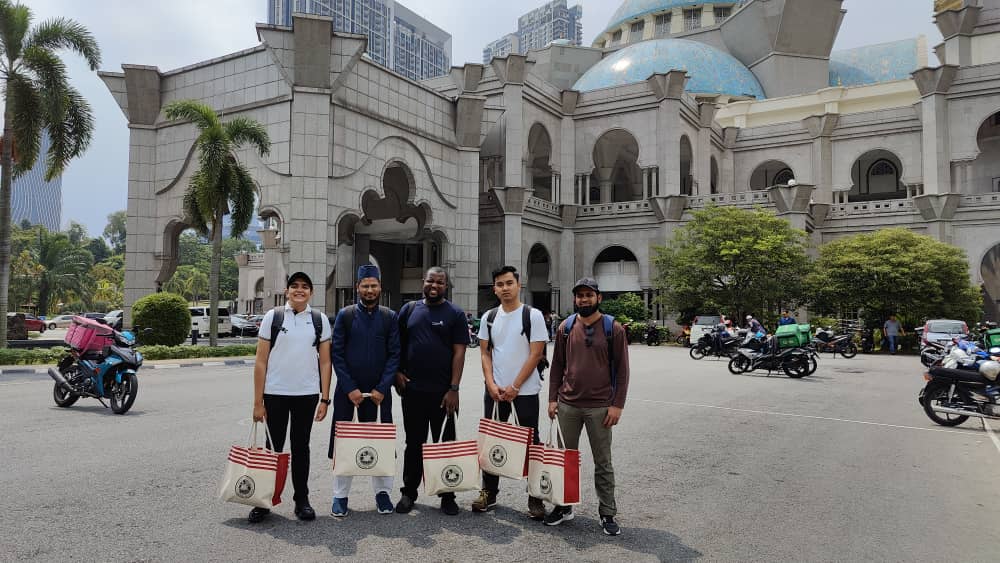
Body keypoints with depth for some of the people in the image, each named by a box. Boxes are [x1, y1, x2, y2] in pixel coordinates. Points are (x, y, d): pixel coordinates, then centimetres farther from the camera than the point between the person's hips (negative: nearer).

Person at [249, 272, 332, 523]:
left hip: (307, 394, 1)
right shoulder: (272, 317, 0)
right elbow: (261, 361, -1)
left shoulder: (320, 320, 3)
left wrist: (325, 398, -1)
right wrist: (258, 401, -4)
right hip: (275, 393, -1)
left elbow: (325, 362, 4)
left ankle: (302, 500, 22)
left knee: (301, 447, 11)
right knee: (273, 447, 7)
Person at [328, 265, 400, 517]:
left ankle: (382, 492, 20)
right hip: (348, 390, 0)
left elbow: (394, 354, 0)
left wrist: (382, 388, -9)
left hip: (379, 391, 1)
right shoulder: (345, 315, 1)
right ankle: (340, 496, 17)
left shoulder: (390, 317, 3)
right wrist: (350, 388, -9)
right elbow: (336, 354, -2)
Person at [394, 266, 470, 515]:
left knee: (445, 445, 7)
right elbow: (397, 345, 12)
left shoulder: (455, 314, 0)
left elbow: (459, 352, -5)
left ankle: (447, 496, 20)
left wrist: (453, 388, -11)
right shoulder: (409, 309, 8)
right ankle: (409, 492, 25)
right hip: (412, 389, 2)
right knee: (414, 443, 12)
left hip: (443, 392, -2)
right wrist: (397, 372, -1)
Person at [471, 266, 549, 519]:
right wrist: (491, 384, -5)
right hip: (495, 390, 4)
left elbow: (535, 354, -9)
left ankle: (536, 498, 13)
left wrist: (514, 387, -12)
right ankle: (489, 492, 24)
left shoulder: (533, 315, -6)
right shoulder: (489, 317, 7)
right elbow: (485, 353, 8)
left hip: (525, 390, -4)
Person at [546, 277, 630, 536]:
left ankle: (608, 514, 19)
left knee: (603, 463, 7)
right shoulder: (566, 327, 5)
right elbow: (557, 366, 9)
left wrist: (617, 404, -9)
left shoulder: (613, 328, -3)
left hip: (599, 407, -3)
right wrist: (553, 398, 4)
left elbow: (621, 369, -3)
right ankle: (564, 507, 27)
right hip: (568, 405, 3)